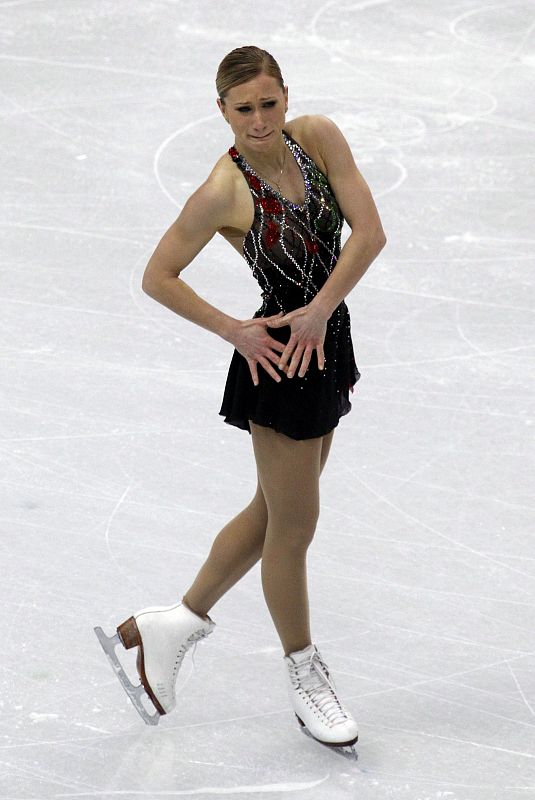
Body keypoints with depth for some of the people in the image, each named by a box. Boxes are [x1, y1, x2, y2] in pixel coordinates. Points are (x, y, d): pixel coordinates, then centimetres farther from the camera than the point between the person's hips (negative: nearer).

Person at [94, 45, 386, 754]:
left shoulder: (318, 137, -5)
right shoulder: (224, 192, -18)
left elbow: (369, 231, -8)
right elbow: (158, 277, -11)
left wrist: (319, 309, -16)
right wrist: (234, 331, -14)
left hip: (327, 340, 7)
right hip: (279, 358, -7)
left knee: (273, 512, 19)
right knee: (293, 523, 7)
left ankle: (175, 624, 36)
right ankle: (304, 674, 26)